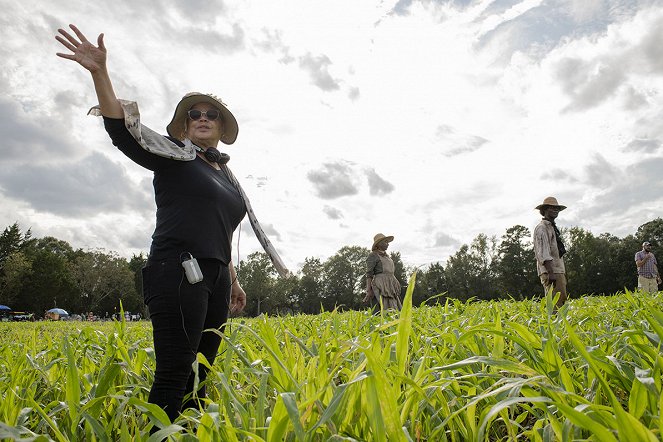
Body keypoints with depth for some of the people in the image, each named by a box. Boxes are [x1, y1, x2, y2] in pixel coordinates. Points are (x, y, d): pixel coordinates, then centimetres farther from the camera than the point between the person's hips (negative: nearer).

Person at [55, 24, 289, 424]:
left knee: (200, 374, 7)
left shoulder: (228, 177, 22)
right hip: (179, 272, -7)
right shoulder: (174, 155, 6)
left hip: (215, 277, 7)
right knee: (174, 375, -11)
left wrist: (233, 281, 26)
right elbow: (123, 128, -9)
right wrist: (100, 71, -22)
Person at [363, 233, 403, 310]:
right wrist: (369, 291, -19)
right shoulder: (373, 256, -2)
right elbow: (369, 274, -9)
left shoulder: (386, 256, 22)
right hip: (379, 288, -8)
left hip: (389, 288, 8)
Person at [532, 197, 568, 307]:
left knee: (562, 299, 8)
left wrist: (563, 272, 22)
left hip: (559, 270, 10)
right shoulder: (541, 228, -8)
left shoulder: (553, 228, 23)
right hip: (551, 272, -10)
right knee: (556, 303, -14)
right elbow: (543, 253, -18)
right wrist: (550, 272, -25)